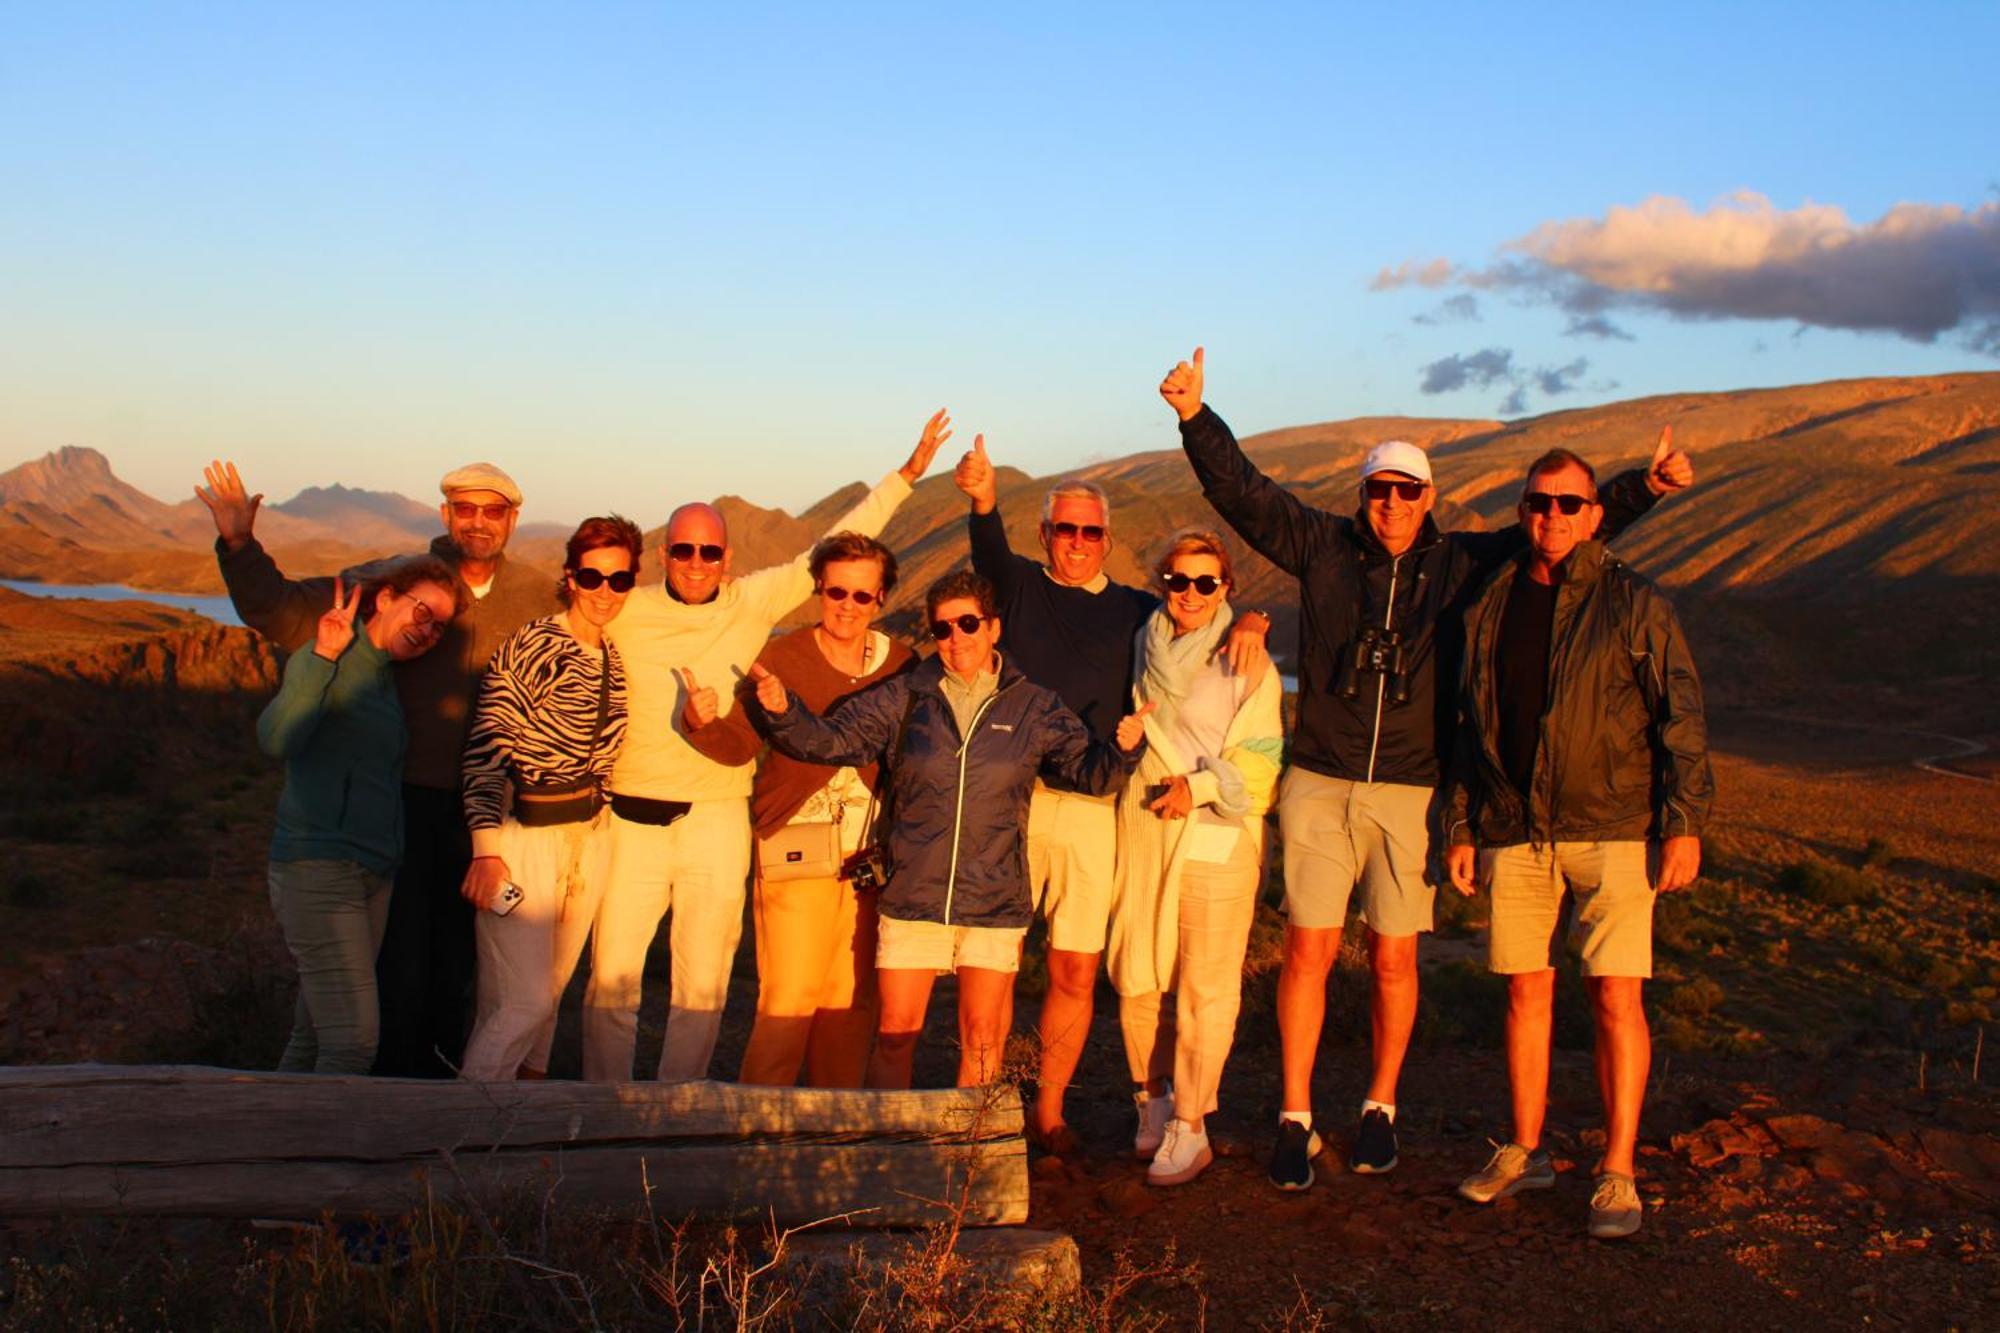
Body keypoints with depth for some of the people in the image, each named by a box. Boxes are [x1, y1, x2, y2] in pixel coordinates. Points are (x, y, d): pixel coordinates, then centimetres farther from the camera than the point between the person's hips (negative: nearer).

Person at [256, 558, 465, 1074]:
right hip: (318, 870, -9)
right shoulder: (327, 663, -8)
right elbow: (275, 739, -26)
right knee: (353, 1039, -15)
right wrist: (324, 657, -32)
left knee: (314, 1039, 10)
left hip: (371, 875, 9)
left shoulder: (385, 678, 18)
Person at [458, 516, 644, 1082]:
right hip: (525, 837, -7)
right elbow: (486, 747, -16)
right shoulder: (532, 645, -12)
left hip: (588, 835, 7)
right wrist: (487, 849, -21)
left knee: (549, 992, 12)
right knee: (523, 1002, -9)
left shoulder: (612, 658, 11)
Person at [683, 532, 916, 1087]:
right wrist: (703, 722, -25)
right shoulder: (782, 658, 0)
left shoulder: (901, 665, 6)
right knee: (790, 997, -7)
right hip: (797, 851, -3)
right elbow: (738, 743, -5)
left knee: (853, 999, 8)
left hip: (872, 855, 3)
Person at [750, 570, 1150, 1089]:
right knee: (895, 1033, 4)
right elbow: (832, 739, 0)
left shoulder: (1033, 707, 3)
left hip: (994, 903, 0)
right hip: (912, 896, 0)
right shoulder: (904, 699, 2)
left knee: (982, 1037, 8)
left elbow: (1089, 770, 2)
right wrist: (784, 711, -18)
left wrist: (1123, 748, -19)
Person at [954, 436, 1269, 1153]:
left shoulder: (1135, 611, 15)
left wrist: (1248, 622, -9)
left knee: (1076, 973, 4)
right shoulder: (1018, 584, 8)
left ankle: (1048, 1109, 19)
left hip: (1091, 808, 2)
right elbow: (989, 551, -12)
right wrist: (983, 499, -35)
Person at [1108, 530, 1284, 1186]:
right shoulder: (1145, 648, 13)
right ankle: (1154, 1100, 24)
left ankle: (1190, 1127, 6)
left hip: (1217, 836, -4)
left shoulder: (1249, 667, -2)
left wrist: (1200, 786, -16)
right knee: (1137, 979, 5)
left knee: (1205, 986, -3)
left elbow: (1258, 762, -4)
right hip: (1141, 832, 4)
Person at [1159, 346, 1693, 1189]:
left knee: (1393, 960, 7)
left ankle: (1380, 1110, 25)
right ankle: (1295, 1121, 11)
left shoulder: (1464, 565, 5)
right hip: (1318, 787, 0)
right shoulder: (1323, 547, 4)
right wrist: (1196, 418, -9)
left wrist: (1643, 487, -2)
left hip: (1410, 795, 0)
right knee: (1307, 951, 0)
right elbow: (1242, 492, 1)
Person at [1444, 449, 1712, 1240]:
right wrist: (1463, 829, 13)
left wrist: (1685, 823, -12)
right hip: (1516, 832, 4)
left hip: (1612, 829, -4)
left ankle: (1617, 1174, 5)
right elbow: (1471, 726, 16)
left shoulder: (1635, 605, -3)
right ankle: (1526, 1151, 22)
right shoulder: (1490, 609, 10)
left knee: (1615, 996, -4)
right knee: (1525, 990, 9)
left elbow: (1681, 719, -5)